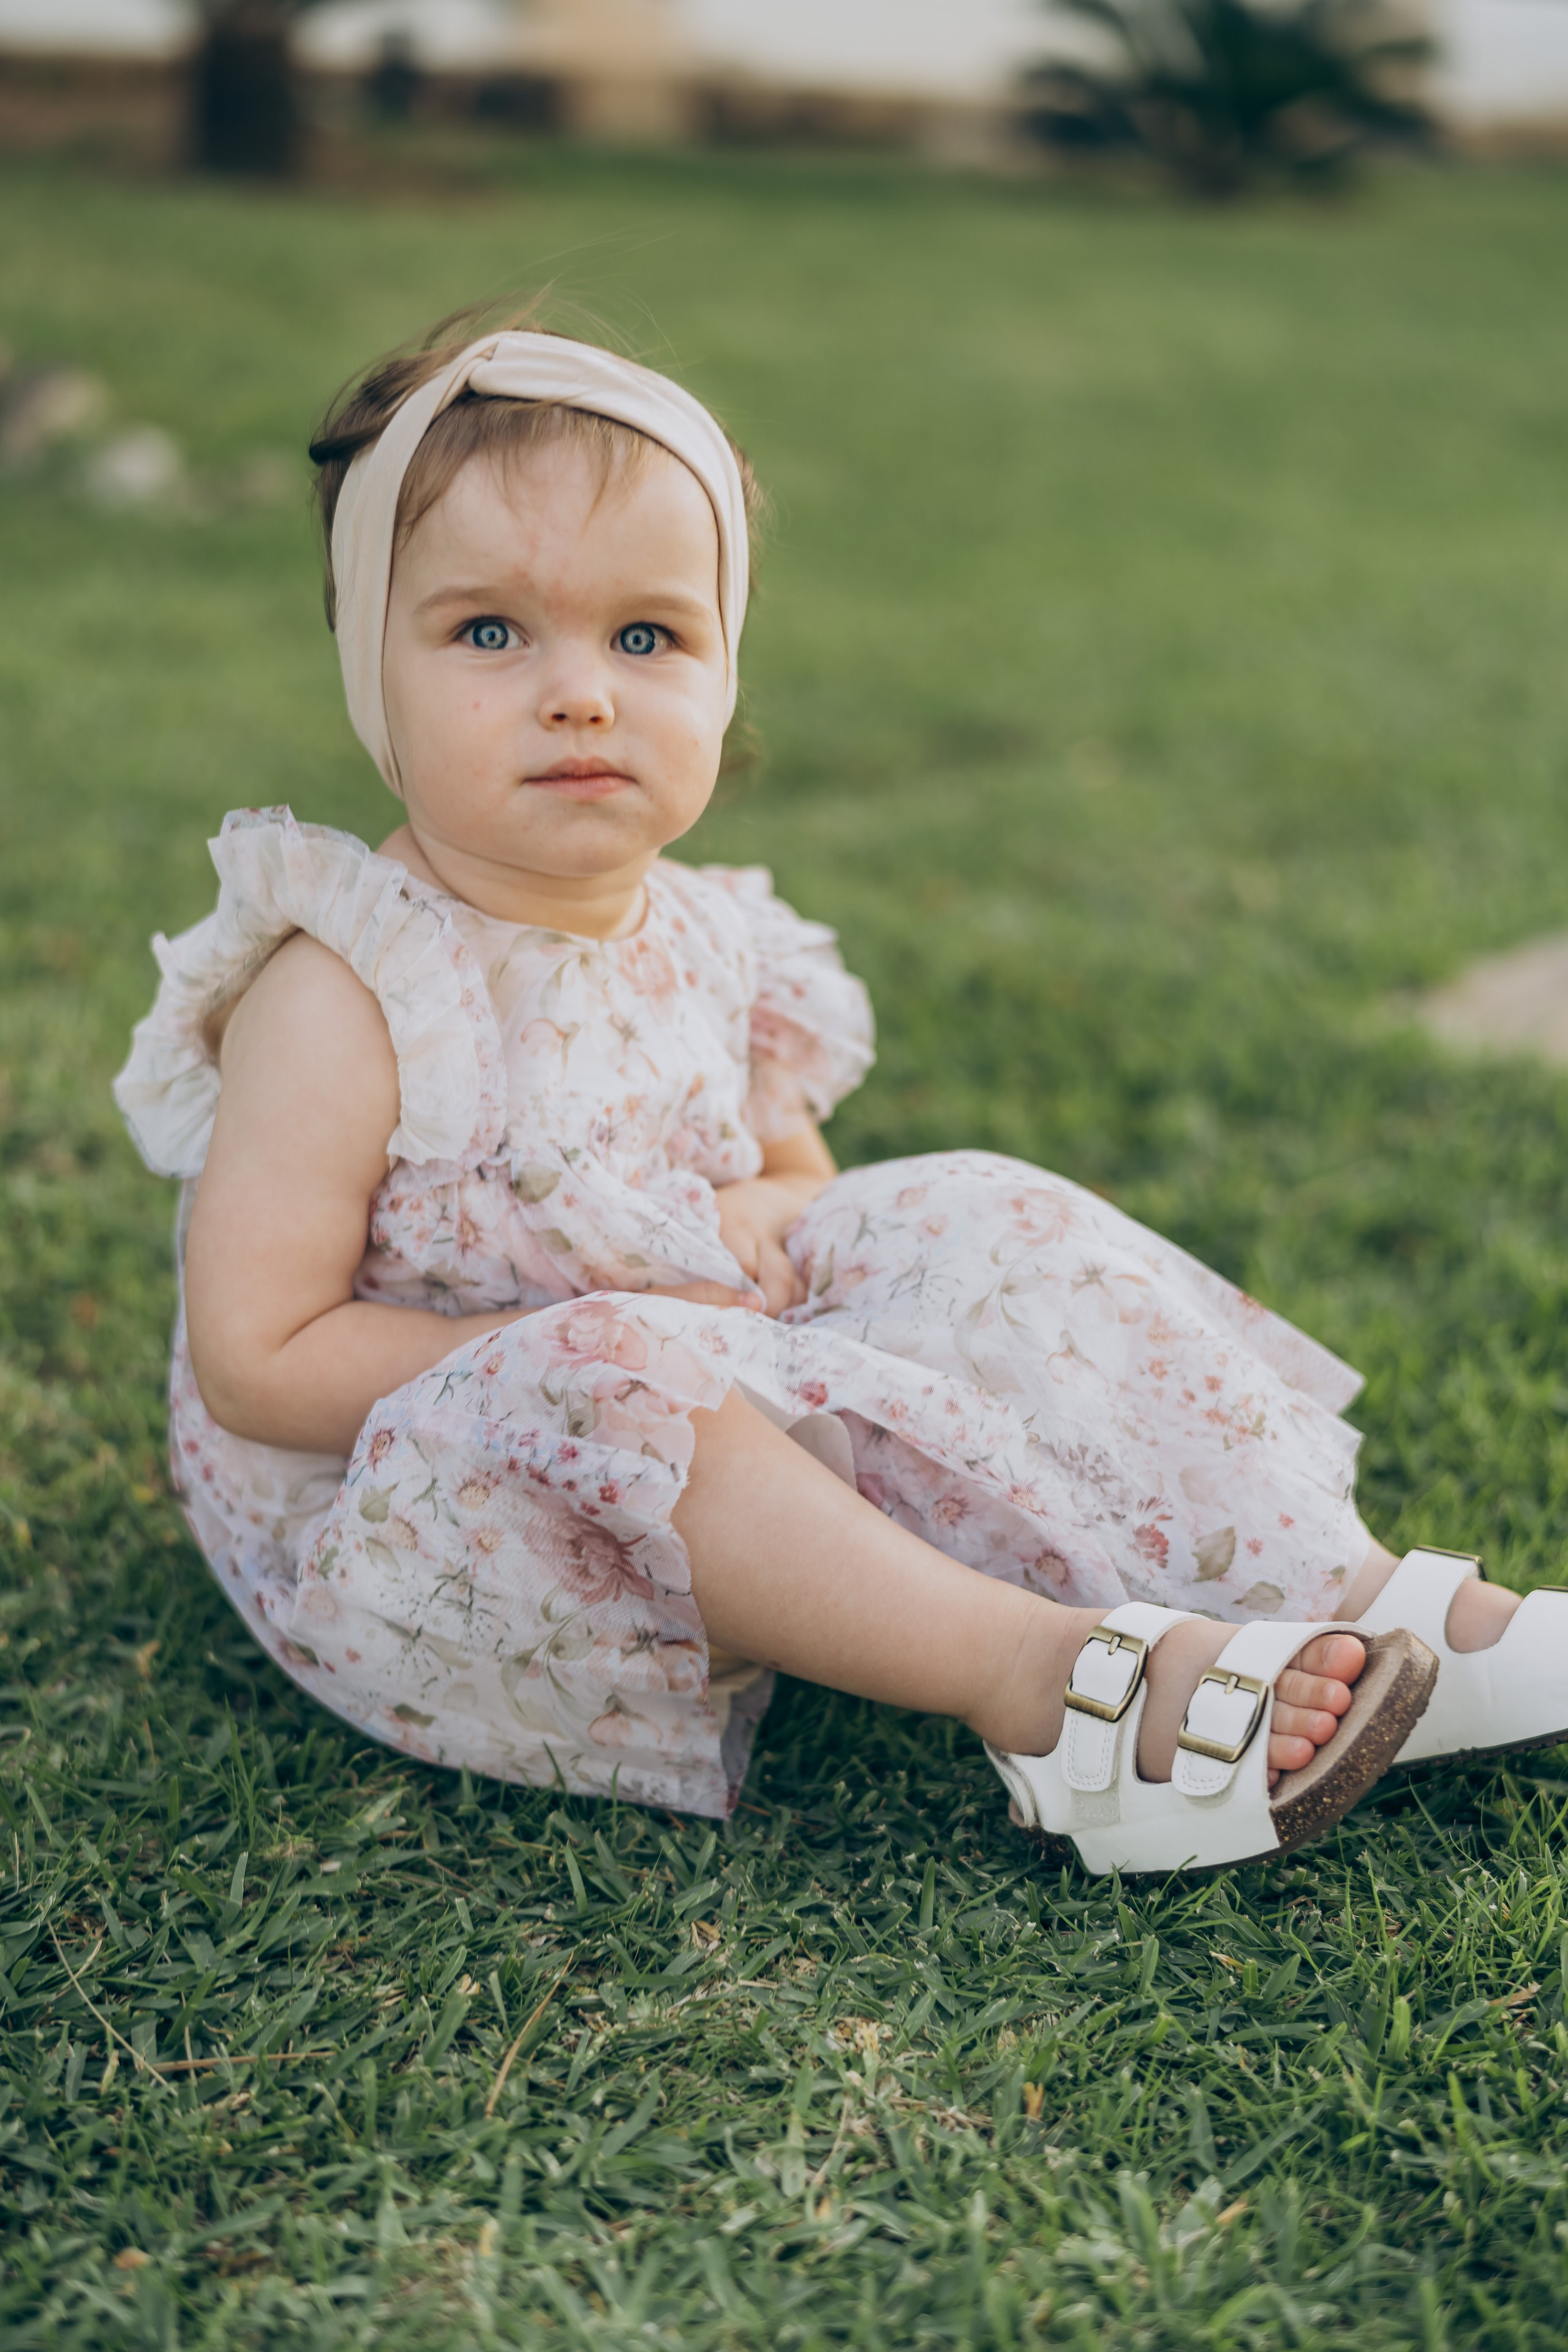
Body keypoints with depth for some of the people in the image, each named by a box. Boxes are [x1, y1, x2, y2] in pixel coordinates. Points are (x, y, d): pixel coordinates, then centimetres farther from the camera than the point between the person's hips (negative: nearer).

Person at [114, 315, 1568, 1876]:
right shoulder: (345, 995, -18)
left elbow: (793, 1165, 19)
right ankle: (1040, 1679, -37)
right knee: (614, 1378, -37)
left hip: (691, 1454, 6)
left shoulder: (707, 948, 2)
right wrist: (576, 1348, -21)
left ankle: (1347, 1594, -11)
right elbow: (254, 1358, -20)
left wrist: (758, 1213, -7)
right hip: (408, 1519, -6)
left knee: (982, 1233, -7)